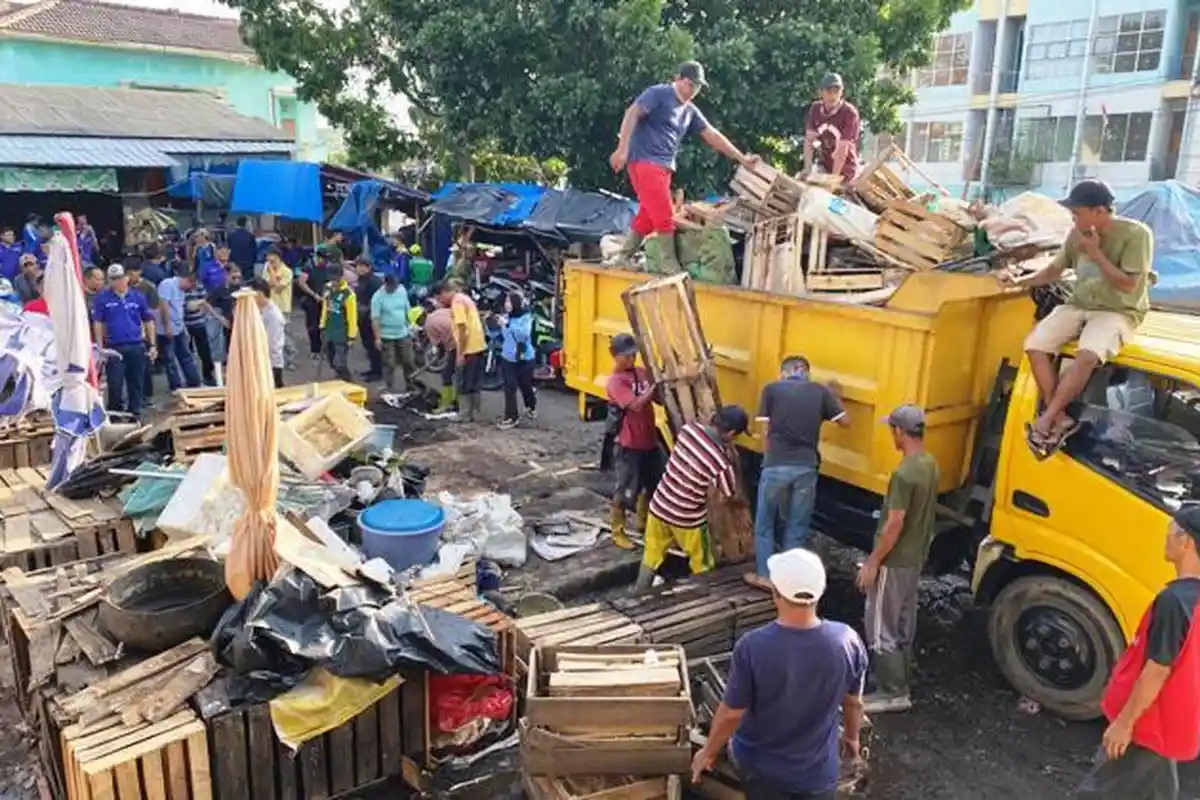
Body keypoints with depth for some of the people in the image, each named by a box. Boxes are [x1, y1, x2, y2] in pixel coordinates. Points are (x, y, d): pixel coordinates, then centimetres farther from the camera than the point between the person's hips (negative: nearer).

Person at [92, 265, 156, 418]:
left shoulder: (138, 297, 4)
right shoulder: (103, 298, -1)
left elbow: (148, 321, 10)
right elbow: (97, 323, 0)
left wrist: (152, 345, 5)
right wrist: (100, 347, -5)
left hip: (136, 346, 2)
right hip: (114, 347, -2)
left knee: (136, 384, 8)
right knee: (115, 385, 0)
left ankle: (134, 413, 21)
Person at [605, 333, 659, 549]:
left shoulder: (642, 372, 7)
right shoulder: (615, 381, -16)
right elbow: (637, 404, -26)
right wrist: (656, 384, -27)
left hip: (649, 440, 8)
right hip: (629, 444, -7)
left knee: (654, 483, 19)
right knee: (624, 489, 2)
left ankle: (642, 521, 39)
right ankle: (618, 532, 17)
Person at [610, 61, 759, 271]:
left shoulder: (690, 111, 19)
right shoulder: (659, 93, -4)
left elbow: (712, 135, 20)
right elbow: (632, 113, -14)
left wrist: (741, 158, 16)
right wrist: (622, 149, -24)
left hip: (664, 166, 8)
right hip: (644, 161, -8)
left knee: (648, 217, 8)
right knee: (664, 215, -12)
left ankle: (623, 259, 17)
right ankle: (670, 262, -5)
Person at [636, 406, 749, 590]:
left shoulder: (690, 428, -14)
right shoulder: (721, 463, -27)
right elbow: (732, 497, -7)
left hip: (659, 505, 6)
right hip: (687, 519, -5)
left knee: (652, 555, 25)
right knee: (702, 566, 20)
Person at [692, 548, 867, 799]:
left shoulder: (752, 647, -30)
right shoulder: (848, 641, -21)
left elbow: (731, 713, -18)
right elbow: (854, 703, -4)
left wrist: (709, 751, 0)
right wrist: (851, 736, 16)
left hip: (760, 765, -1)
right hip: (818, 768, 1)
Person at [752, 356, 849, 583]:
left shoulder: (772, 389, 3)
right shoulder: (821, 391, 6)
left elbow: (767, 430, 1)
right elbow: (845, 422, 10)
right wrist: (832, 397, 24)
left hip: (776, 465, -1)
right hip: (807, 467, 2)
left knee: (765, 523, 15)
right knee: (797, 527, 14)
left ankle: (764, 575, 20)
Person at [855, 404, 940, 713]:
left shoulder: (905, 473, -26)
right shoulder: (930, 465, 3)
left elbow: (894, 525, -25)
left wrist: (872, 562, -16)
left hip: (894, 562, -9)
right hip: (915, 557, 9)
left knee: (881, 628, 2)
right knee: (903, 624, 20)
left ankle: (893, 693, 10)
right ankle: (899, 681, 32)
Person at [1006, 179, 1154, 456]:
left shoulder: (1136, 234, -14)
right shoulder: (1078, 234, 2)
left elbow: (1127, 285, -16)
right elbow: (1055, 269, 14)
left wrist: (1095, 252, -19)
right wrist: (1020, 282, -1)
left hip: (1119, 312, -6)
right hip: (1078, 306, 6)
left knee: (1087, 355, -36)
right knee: (1035, 345, -20)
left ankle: (1045, 420, -23)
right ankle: (1061, 419, -15)